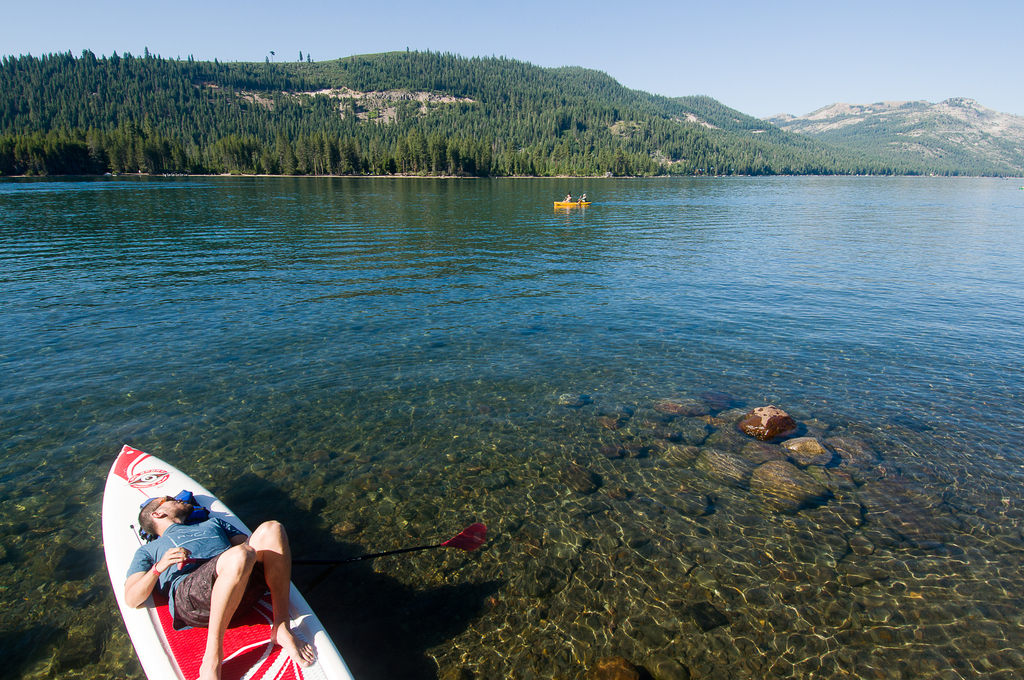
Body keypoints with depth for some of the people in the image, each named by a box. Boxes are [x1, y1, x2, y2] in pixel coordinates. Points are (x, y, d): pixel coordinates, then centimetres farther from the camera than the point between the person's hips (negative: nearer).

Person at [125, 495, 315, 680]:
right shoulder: (148, 550, 32)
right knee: (238, 555, -38)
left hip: (244, 583, 4)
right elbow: (131, 599, 16)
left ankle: (281, 628, -25)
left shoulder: (212, 524, 41)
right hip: (188, 593, -3)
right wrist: (158, 567, -3)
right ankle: (212, 662, -32)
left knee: (271, 529, -27)